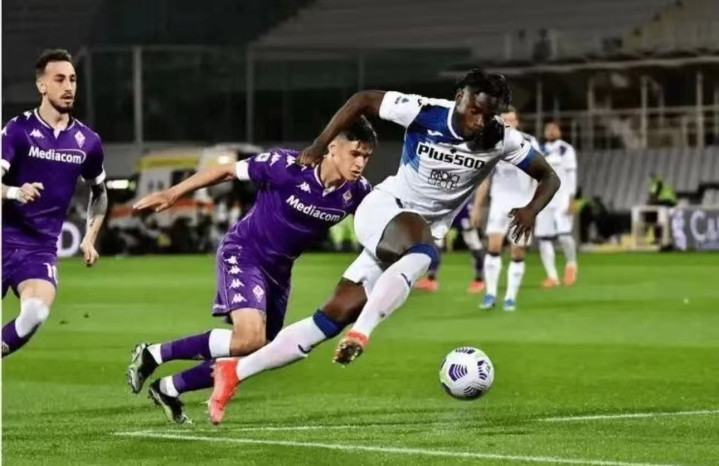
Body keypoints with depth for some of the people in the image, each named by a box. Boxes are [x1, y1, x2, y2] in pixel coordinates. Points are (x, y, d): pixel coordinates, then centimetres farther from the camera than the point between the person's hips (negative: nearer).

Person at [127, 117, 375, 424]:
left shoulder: (356, 192, -12)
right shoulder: (288, 166, -25)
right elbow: (227, 171, -12)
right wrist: (172, 194, -9)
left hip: (278, 271, 7)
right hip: (243, 253, -7)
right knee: (251, 338, -28)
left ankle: (168, 389, 27)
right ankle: (154, 355, -11)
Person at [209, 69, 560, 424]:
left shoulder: (502, 140, -9)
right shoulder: (424, 113, -17)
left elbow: (548, 177, 1)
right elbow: (363, 100, -4)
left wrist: (531, 209, -20)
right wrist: (320, 144, -8)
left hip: (423, 237, 4)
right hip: (384, 208, -4)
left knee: (336, 315, -4)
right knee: (422, 247, -40)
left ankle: (236, 371, 1)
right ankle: (361, 333, -42)